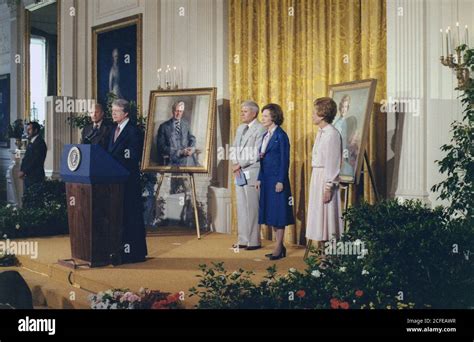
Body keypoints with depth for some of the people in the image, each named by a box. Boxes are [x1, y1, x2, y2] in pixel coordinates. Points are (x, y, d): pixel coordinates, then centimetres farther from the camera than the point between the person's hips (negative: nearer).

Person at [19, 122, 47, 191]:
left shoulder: (40, 143, -12)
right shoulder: (31, 142, 17)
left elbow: (35, 161, -17)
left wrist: (24, 172, -15)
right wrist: (21, 170, 5)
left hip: (35, 177, -9)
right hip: (27, 176, 9)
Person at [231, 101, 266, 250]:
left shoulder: (260, 129, -8)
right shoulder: (240, 128, 18)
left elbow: (257, 154, -15)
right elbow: (235, 148, 17)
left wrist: (240, 165, -11)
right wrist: (235, 164, -1)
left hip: (252, 174, -8)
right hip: (240, 173, 8)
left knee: (252, 208, -3)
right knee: (241, 208, 10)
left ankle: (254, 241, 4)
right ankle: (243, 240, 17)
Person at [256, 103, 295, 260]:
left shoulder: (281, 136, -9)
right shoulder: (266, 135, 14)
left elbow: (285, 160, -12)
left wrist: (281, 181, -16)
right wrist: (260, 178, 12)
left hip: (277, 179, -8)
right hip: (266, 179, 9)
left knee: (278, 213, -3)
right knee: (271, 213, 10)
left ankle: (278, 248, 2)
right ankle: (280, 246, 17)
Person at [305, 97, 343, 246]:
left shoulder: (332, 134, -15)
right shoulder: (321, 132, 12)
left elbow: (333, 164, -17)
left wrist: (328, 188, -19)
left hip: (326, 178, -9)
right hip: (317, 177, 9)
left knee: (327, 216, -4)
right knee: (318, 216, 12)